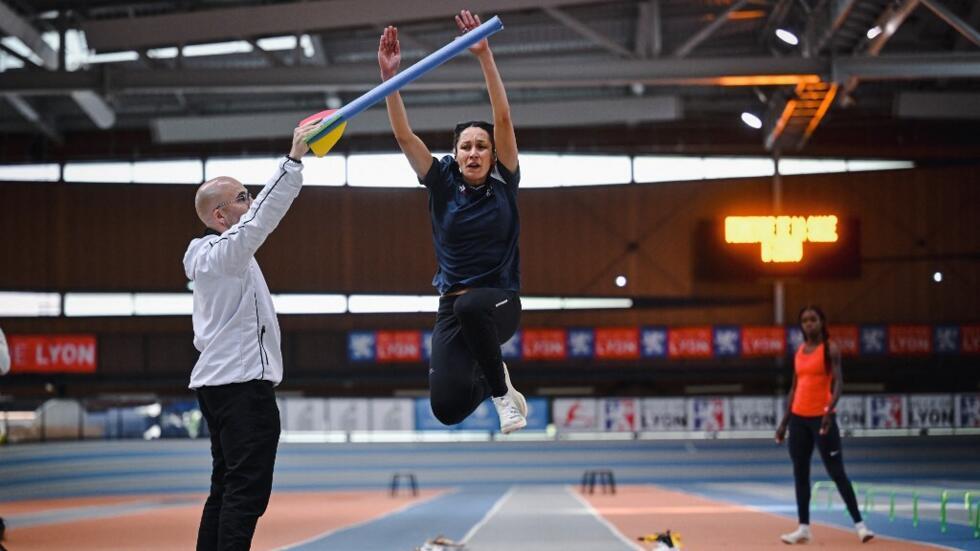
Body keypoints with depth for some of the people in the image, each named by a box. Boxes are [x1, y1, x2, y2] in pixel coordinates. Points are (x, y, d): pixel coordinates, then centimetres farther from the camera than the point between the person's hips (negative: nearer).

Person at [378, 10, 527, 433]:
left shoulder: (503, 185, -3)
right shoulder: (443, 185, 1)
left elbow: (503, 120, -14)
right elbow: (403, 135, -8)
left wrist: (484, 56, -22)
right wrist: (389, 76, -20)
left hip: (499, 303, -3)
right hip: (453, 308, 3)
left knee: (470, 306, -40)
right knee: (447, 408, -10)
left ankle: (501, 389, -15)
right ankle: (484, 381, 28)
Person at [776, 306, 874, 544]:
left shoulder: (830, 348, -5)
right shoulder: (799, 350, 13)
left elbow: (838, 382, -16)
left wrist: (830, 409, -31)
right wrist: (784, 422, 15)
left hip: (821, 417, -6)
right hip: (798, 418, 6)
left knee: (837, 473, -7)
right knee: (800, 474, 6)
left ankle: (859, 524, -4)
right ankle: (804, 527, 10)